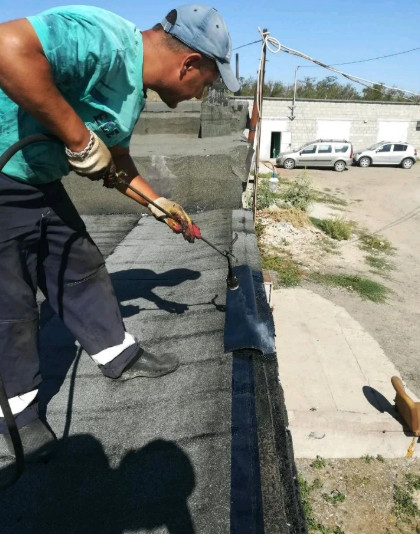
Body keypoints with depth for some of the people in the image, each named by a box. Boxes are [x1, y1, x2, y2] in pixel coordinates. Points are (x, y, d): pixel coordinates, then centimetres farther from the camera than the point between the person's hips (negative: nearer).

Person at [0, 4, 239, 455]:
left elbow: (118, 164, 19)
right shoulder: (106, 38, -22)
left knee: (82, 268, 12)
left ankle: (120, 357, 31)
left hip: (39, 180, 9)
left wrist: (160, 207, 20)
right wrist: (79, 138, -28)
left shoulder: (134, 90, 9)